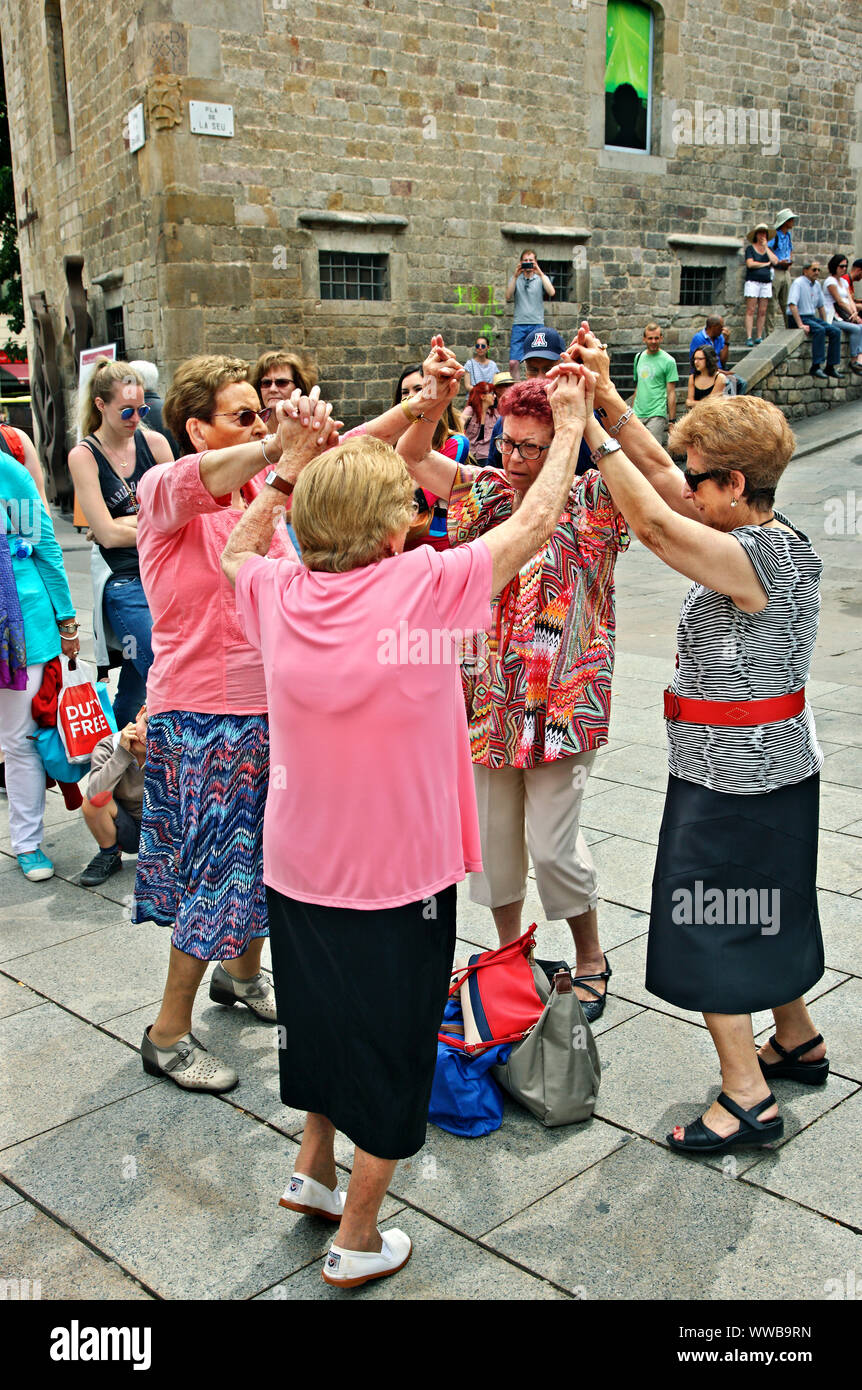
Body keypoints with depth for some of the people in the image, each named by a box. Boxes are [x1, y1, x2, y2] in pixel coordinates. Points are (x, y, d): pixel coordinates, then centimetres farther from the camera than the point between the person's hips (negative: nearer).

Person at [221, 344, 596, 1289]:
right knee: (391, 1047, 13)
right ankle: (357, 1240, 28)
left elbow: (238, 547, 17)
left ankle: (312, 1166, 44)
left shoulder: (279, 594, -8)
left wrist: (295, 457, 15)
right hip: (397, 877, -4)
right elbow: (534, 523, -8)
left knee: (324, 1020, 27)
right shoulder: (424, 588, -20)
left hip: (297, 868, 5)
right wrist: (569, 426, 7)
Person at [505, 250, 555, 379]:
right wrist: (515, 276, -9)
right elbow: (508, 297, -3)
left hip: (537, 324, 0)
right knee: (513, 362, -9)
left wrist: (540, 274, -11)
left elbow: (552, 293, -8)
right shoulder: (515, 279, 13)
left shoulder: (541, 278, 11)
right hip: (519, 324, 0)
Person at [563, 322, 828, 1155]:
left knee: (706, 928, 0)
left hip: (735, 781, -10)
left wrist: (590, 427, -21)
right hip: (771, 771, 10)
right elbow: (661, 482, 6)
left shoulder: (759, 558, -24)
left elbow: (653, 523, -28)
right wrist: (608, 398, 1)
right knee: (761, 914, 23)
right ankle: (797, 1042, 41)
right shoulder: (768, 536, 4)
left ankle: (746, 1097, 8)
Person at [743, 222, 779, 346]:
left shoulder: (769, 249, 16)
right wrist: (765, 264, -2)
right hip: (752, 281, -4)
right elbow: (750, 264, -11)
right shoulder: (750, 248, 4)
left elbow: (775, 261, -1)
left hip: (766, 282, 4)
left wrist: (766, 247, -2)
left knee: (762, 311, 2)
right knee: (750, 310, -9)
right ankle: (748, 338, -11)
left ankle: (759, 337, 6)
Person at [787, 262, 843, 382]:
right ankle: (816, 367, -32)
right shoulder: (798, 283, -11)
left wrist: (825, 323, 13)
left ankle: (830, 367, -9)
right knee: (820, 330, -32)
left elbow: (821, 306, 23)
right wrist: (800, 325, -27)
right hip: (798, 318, -8)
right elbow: (792, 305, -22)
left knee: (835, 331, -10)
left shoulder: (817, 284, 14)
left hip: (812, 317, 8)